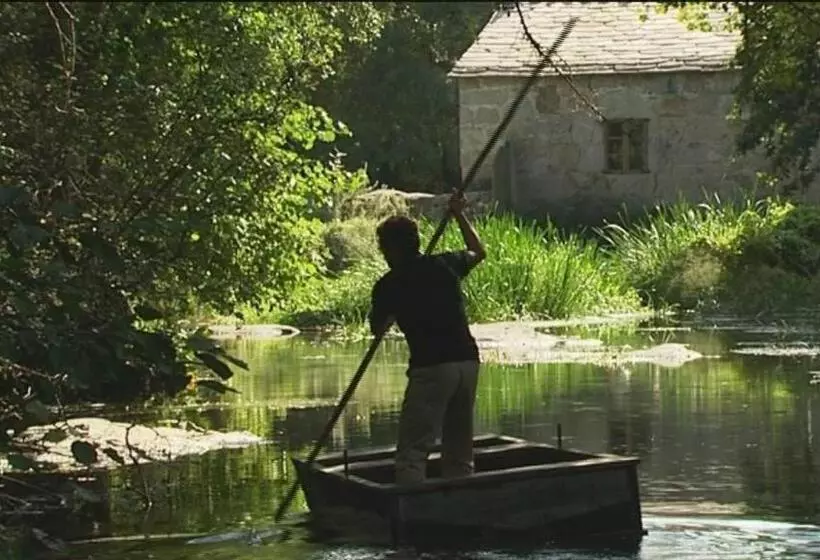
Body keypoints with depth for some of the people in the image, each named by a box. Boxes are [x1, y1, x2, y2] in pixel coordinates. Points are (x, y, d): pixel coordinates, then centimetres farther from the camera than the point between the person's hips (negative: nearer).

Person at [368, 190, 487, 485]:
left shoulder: (389, 286, 0)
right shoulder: (445, 265, 12)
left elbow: (378, 328, 18)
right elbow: (478, 252, 34)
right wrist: (459, 215, 42)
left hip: (431, 367, -6)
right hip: (468, 361, 6)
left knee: (412, 453, -6)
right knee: (459, 453, 14)